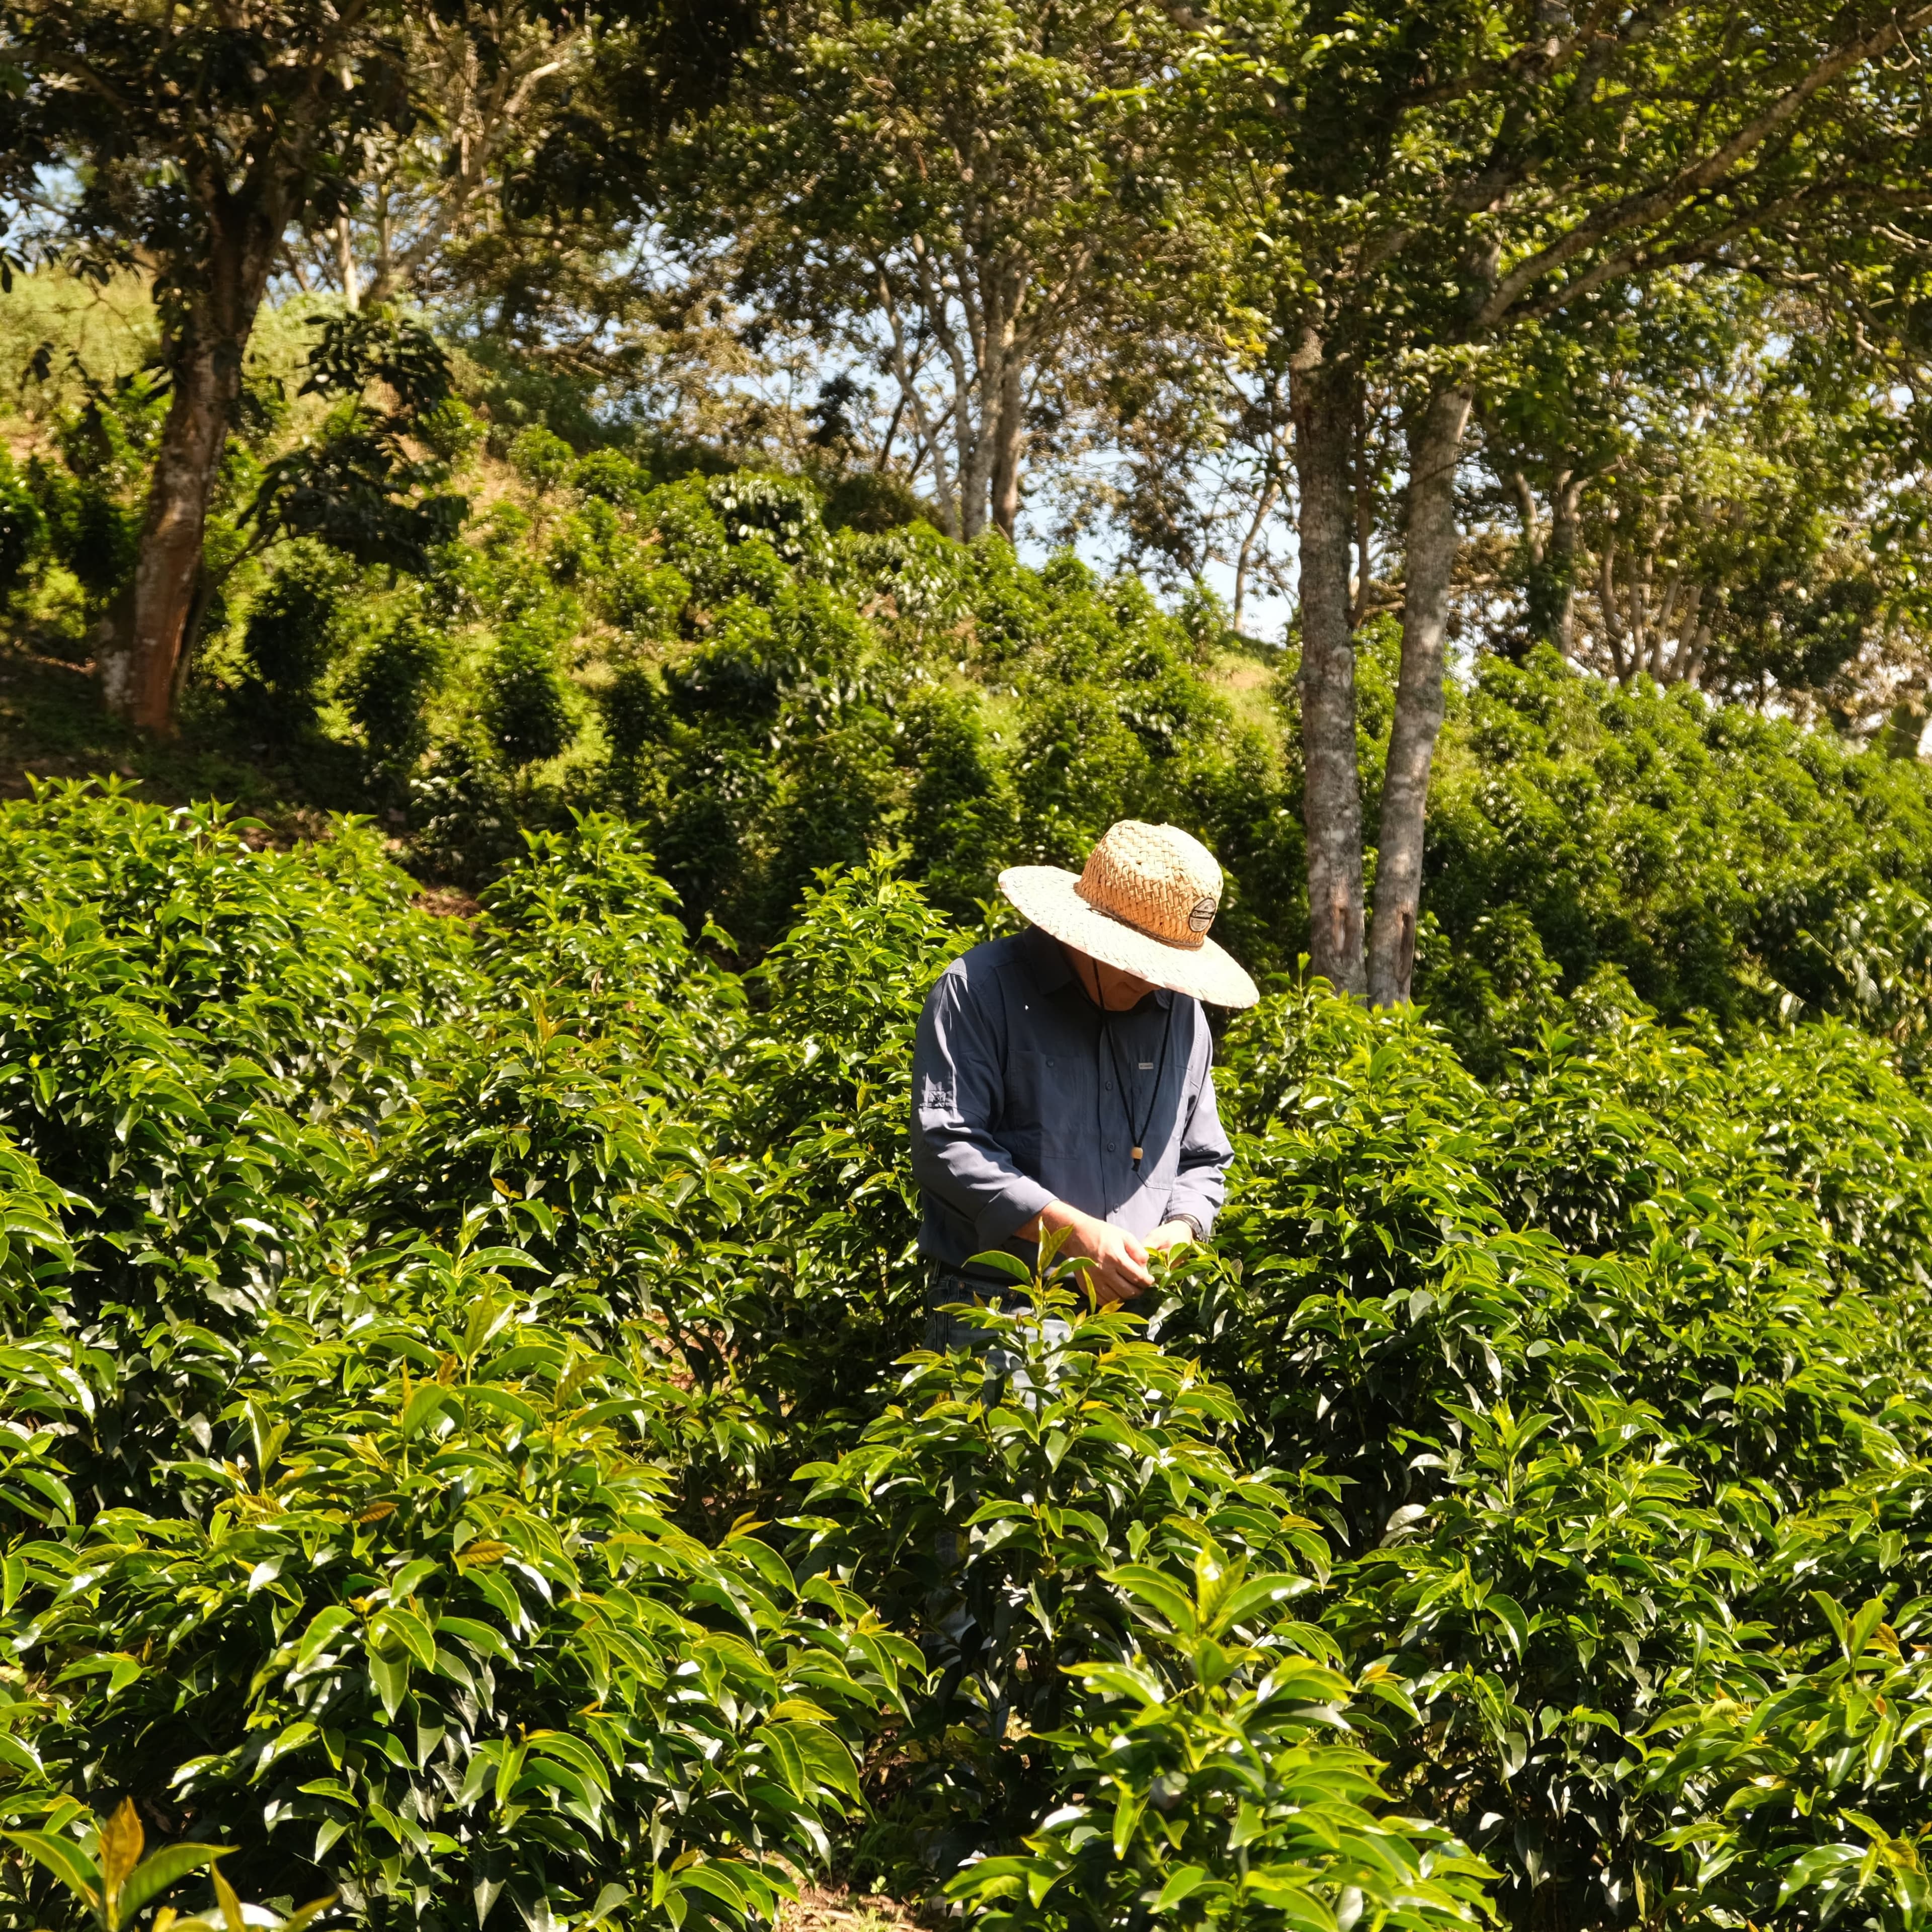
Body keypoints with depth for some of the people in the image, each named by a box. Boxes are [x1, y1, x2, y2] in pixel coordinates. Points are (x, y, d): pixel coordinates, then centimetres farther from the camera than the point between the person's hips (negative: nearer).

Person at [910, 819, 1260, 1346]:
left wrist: (1183, 1226, 1)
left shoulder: (1181, 1011, 14)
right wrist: (1071, 1231, -19)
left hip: (1135, 1310, 5)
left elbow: (1203, 1160, 24)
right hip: (997, 1306, -4)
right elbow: (946, 1146, -13)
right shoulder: (980, 989, -4)